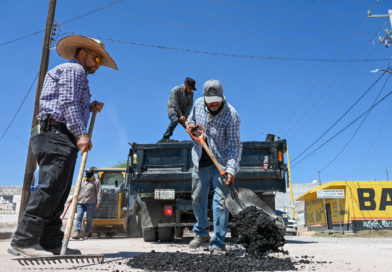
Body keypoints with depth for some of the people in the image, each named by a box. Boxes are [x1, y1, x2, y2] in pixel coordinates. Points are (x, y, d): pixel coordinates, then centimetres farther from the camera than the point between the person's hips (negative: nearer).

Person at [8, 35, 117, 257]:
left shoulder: (77, 75, 32)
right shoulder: (73, 69, 2)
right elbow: (67, 103, -13)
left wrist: (89, 109, 15)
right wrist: (81, 133, -22)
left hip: (62, 139, 11)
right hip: (56, 136, -11)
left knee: (58, 194, 5)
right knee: (50, 189, -16)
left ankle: (51, 243, 6)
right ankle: (24, 241, -15)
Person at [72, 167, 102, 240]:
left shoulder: (96, 181, 4)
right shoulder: (82, 181, 20)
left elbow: (99, 192, -1)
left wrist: (98, 202, -9)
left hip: (90, 203, -4)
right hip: (80, 202, 4)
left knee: (89, 219, -2)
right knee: (79, 217, -8)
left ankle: (86, 234, 3)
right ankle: (77, 232, -13)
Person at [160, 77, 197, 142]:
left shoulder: (191, 93, 4)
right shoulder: (176, 90, -14)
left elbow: (190, 105, 2)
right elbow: (175, 104, -18)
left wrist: (185, 116, -12)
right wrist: (181, 115, -21)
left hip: (183, 111, 6)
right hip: (173, 109, -6)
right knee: (175, 120, -34)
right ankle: (165, 138, -29)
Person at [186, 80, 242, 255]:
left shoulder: (231, 115, -18)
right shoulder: (198, 104, -2)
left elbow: (235, 146, -20)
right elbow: (192, 119, 19)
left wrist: (231, 169, -32)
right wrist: (189, 125, -7)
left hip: (221, 164, -5)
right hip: (200, 163, 5)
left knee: (220, 202, -8)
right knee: (197, 199, 15)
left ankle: (217, 244, 5)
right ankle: (201, 232, 38)